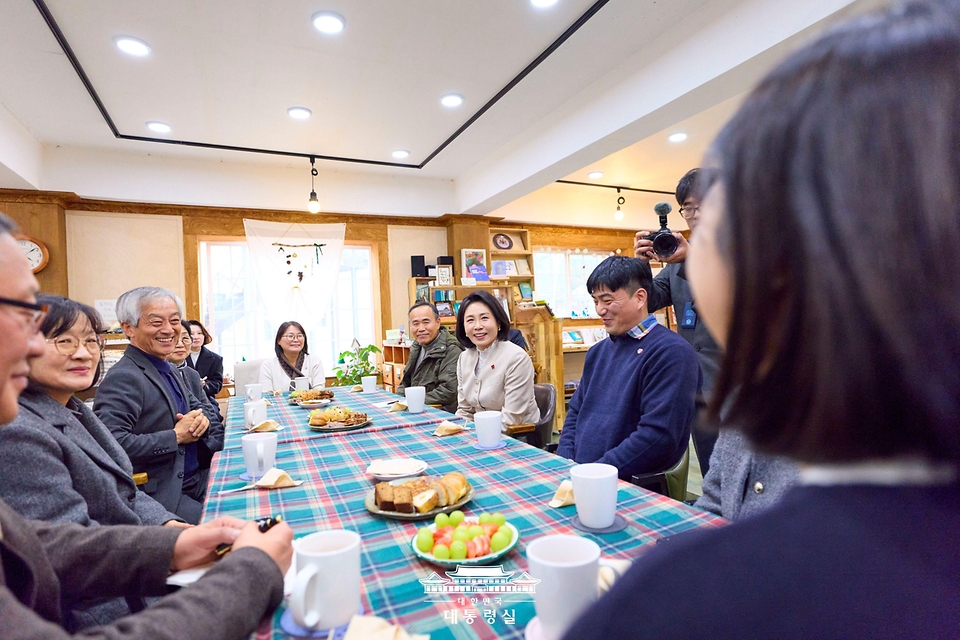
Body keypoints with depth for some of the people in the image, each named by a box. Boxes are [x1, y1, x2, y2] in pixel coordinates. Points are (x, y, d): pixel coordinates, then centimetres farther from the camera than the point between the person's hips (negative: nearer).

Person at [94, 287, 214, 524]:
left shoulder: (171, 370, 12)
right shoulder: (122, 378, -17)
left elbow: (196, 406, 22)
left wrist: (201, 419, -2)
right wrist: (176, 436, -18)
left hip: (194, 481, 8)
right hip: (159, 495, -8)